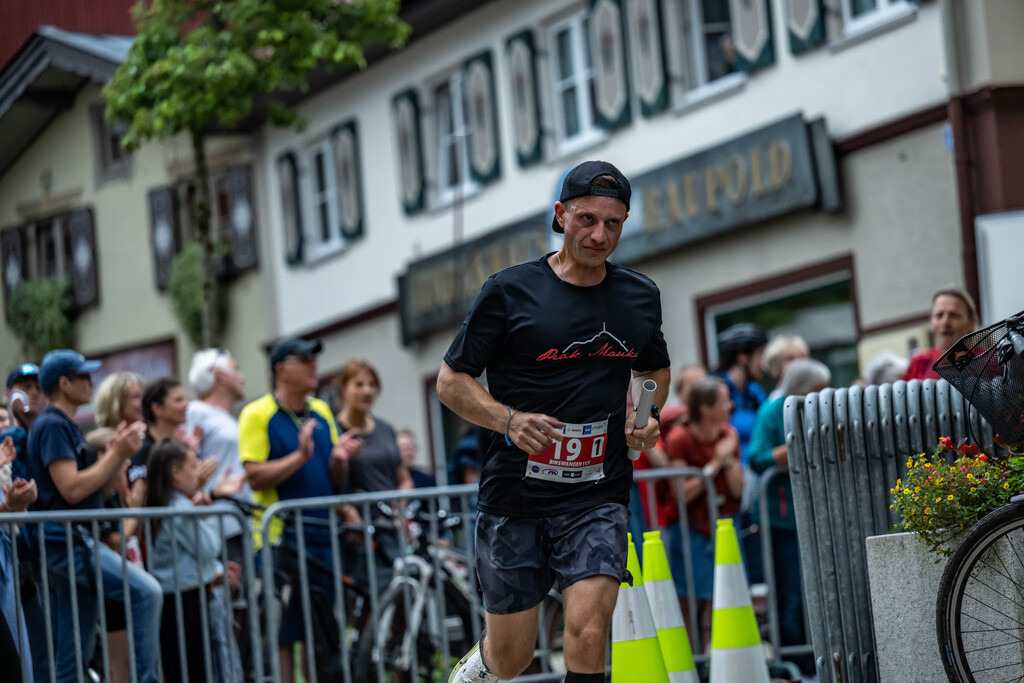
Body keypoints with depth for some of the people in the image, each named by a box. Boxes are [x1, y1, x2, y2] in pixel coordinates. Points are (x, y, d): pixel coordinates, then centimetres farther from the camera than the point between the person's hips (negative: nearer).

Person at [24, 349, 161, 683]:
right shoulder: (52, 426, -11)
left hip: (79, 540, 10)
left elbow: (92, 487, 19)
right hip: (67, 540, -10)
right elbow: (71, 489, -20)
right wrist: (116, 454, -14)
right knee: (146, 591, -21)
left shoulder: (67, 426, 20)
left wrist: (118, 452, 5)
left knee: (74, 653, 9)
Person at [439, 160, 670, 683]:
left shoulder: (641, 297, 6)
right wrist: (510, 420, -19)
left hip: (597, 500, 1)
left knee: (587, 633, -20)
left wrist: (647, 415, 4)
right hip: (514, 497, -1)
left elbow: (655, 369, 25)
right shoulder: (510, 291, -6)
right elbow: (450, 381, -2)